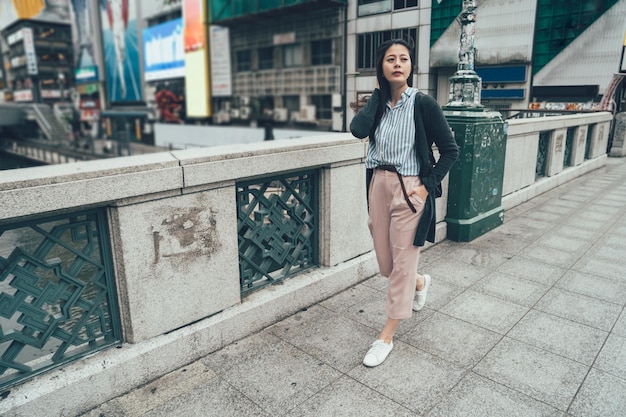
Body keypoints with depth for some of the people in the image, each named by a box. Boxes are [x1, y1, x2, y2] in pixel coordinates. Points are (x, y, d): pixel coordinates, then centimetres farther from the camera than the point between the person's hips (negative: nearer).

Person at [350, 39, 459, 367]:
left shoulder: (423, 104, -8)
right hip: (379, 184, 5)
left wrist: (428, 186, -13)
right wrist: (379, 93, -8)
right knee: (385, 262, 14)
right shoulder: (378, 102, 5)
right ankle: (420, 283, 48)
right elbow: (358, 130, -16)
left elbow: (450, 150, -5)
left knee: (402, 263, 3)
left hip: (409, 190, -5)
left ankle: (386, 337, 18)